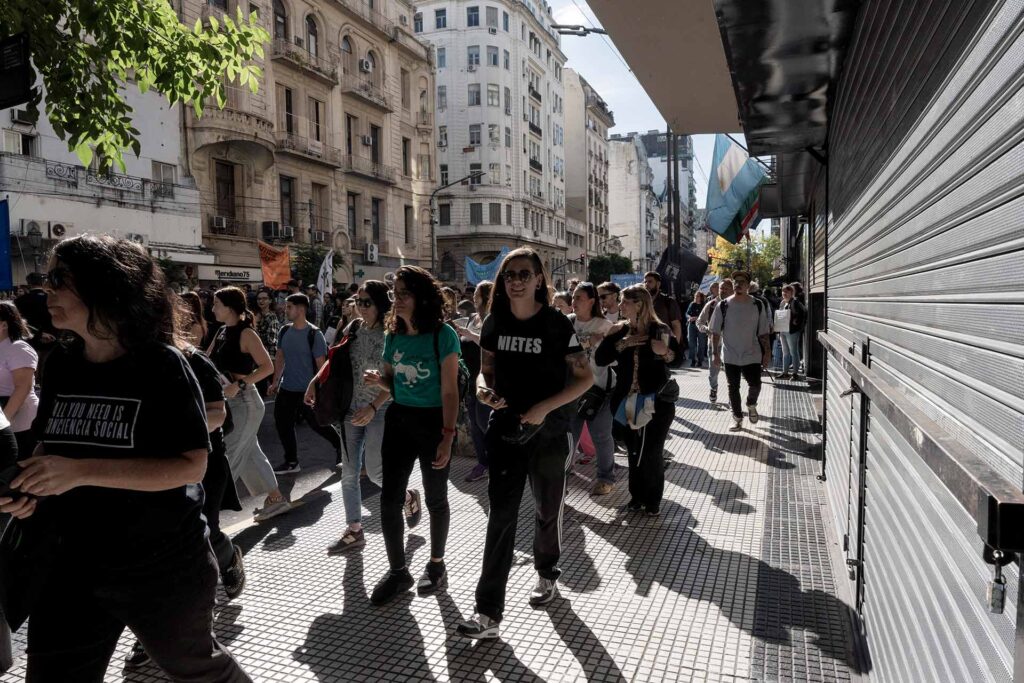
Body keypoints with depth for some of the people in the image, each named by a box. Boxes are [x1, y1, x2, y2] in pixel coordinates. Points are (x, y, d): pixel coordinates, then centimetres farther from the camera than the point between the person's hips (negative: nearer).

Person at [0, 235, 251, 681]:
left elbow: (191, 465, -22)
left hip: (162, 565, -4)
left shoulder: (160, 365, -18)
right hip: (69, 564, 5)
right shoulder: (60, 366, 0)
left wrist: (82, 471, -29)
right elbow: (49, 444, 14)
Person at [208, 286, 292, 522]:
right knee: (250, 454, 15)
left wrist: (239, 384, -26)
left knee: (224, 456, -6)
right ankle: (276, 499, 26)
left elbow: (268, 366, -20)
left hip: (244, 402, -9)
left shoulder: (245, 333, -14)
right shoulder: (222, 332, 10)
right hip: (229, 402, 9)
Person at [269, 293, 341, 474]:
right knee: (282, 424, 7)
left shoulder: (314, 334, -15)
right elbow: (279, 357, 13)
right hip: (286, 388, 6)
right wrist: (275, 382, 8)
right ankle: (291, 463, 21)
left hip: (307, 390, -6)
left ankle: (339, 444, 32)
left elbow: (321, 364, -13)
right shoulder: (284, 331, 2)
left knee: (317, 424, 5)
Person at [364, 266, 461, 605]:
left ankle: (436, 565, 30)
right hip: (399, 419, 5)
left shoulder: (443, 335, -12)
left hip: (433, 422, -5)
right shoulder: (393, 335, 5)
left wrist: (448, 436, -18)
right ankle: (398, 571, 18)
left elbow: (449, 390, -13)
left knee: (436, 498, 10)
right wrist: (377, 379, -8)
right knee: (389, 498, 2)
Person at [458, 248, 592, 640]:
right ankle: (489, 612, 0)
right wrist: (483, 389, -12)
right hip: (505, 428, 2)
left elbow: (585, 378, -9)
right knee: (501, 515, -3)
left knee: (547, 510, 16)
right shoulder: (494, 323, 0)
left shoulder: (557, 324, -11)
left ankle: (546, 574, 43)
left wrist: (544, 407, -19)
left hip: (548, 431, -2)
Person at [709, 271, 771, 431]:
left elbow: (763, 332, 3)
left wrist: (767, 353, 0)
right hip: (730, 356, 0)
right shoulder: (723, 306, -5)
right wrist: (715, 353, -4)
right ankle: (737, 418, 23)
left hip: (752, 355, 0)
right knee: (733, 388, 8)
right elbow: (715, 332, 0)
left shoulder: (758, 305, -2)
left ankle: (751, 405, 32)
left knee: (755, 385, 0)